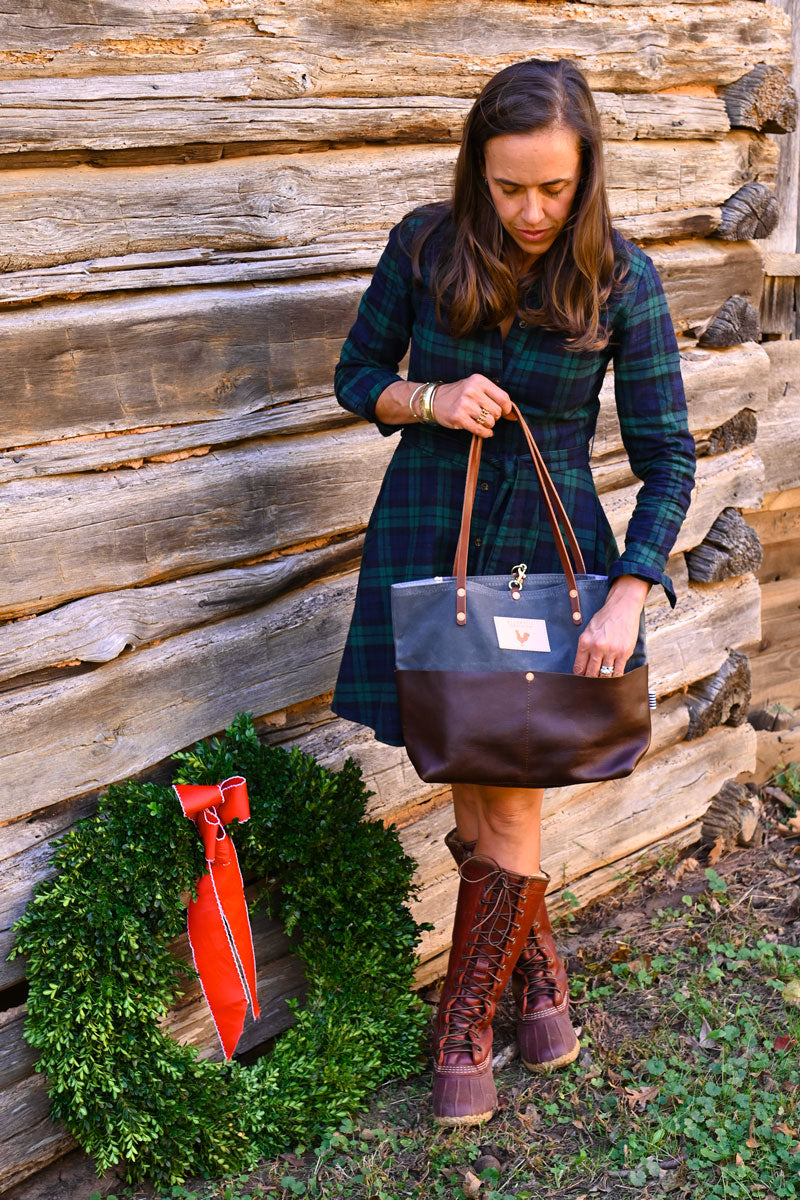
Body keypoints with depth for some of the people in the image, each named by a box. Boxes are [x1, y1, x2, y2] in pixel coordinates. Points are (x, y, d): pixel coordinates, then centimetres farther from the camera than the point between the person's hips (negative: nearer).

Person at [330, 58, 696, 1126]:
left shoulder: (621, 277, -9)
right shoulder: (426, 246, -5)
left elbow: (666, 459, -8)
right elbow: (355, 376, 7)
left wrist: (626, 600, -19)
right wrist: (428, 400, -15)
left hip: (551, 541, -1)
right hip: (428, 532, 2)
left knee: (511, 794, -2)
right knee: (471, 785, 7)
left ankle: (464, 1025, 19)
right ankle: (537, 961, 35)